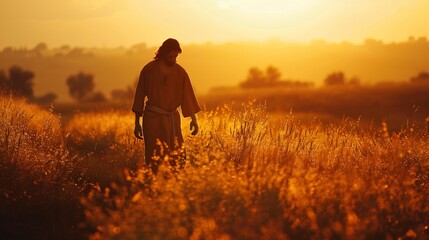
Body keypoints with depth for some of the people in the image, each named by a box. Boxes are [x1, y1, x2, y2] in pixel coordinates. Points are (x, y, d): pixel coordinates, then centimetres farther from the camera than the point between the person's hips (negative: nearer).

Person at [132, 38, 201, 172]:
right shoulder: (149, 69, -1)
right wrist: (137, 123, 2)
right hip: (152, 119, -2)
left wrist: (193, 119, -13)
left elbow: (188, 95, -1)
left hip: (172, 118, 2)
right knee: (154, 157, -1)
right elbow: (140, 96, 3)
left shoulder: (180, 72, 3)